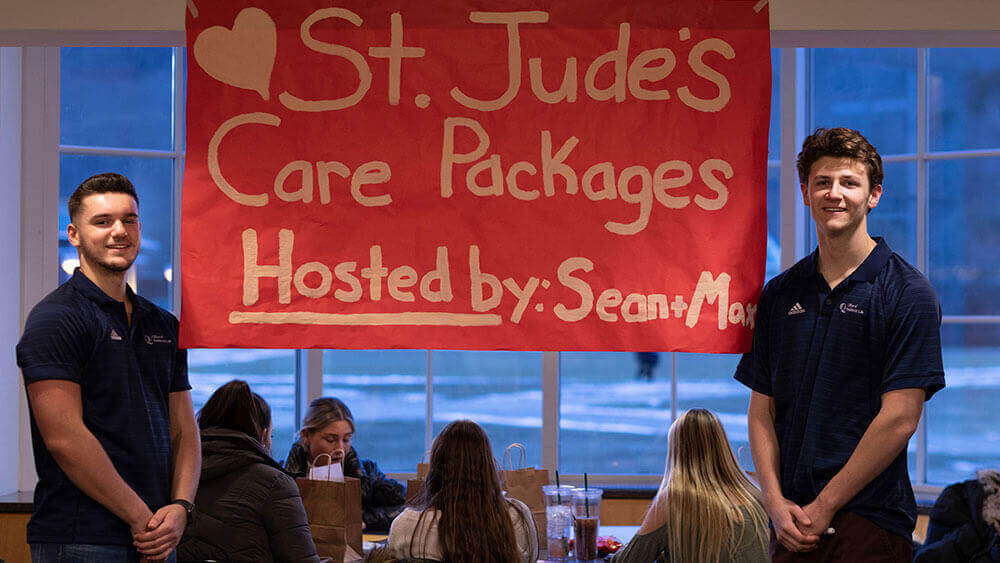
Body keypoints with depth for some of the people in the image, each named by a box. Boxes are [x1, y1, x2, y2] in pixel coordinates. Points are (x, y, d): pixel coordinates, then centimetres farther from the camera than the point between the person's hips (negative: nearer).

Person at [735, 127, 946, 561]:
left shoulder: (907, 293, -5)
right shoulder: (780, 293, 11)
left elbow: (899, 419, -11)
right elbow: (762, 408, 9)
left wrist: (824, 506, -12)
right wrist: (776, 502, -5)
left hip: (869, 524, -4)